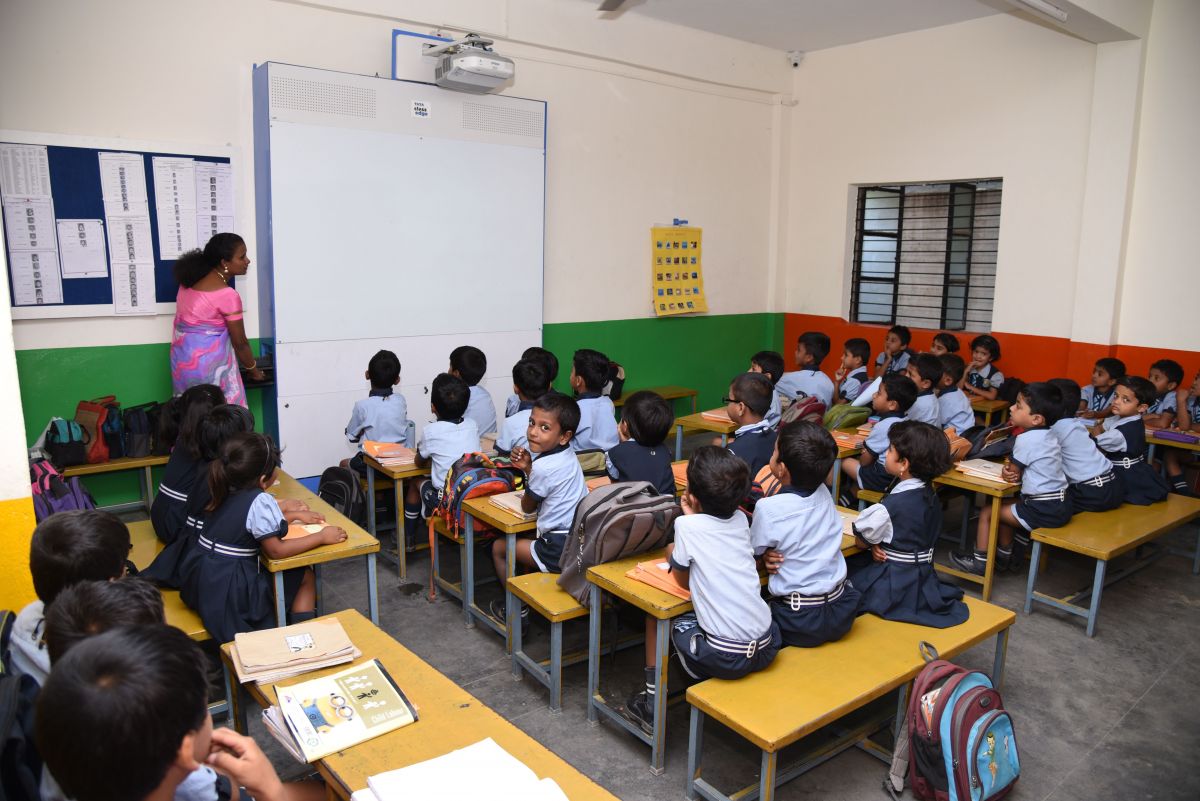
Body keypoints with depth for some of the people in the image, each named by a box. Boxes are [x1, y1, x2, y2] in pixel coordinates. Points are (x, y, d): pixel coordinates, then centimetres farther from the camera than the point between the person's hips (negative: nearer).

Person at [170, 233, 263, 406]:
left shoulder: (192, 278, 4)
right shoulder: (227, 295, -19)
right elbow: (239, 342, -11)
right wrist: (253, 370, 4)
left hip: (182, 358, 8)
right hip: (207, 364, -8)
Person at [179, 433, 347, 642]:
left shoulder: (225, 491, 4)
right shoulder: (259, 501, -20)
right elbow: (276, 550, -15)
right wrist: (321, 537, -9)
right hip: (227, 594, -8)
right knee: (306, 577, 7)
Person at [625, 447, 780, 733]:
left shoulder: (688, 526, -10)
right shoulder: (740, 519, 5)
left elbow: (683, 580, 5)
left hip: (725, 656, -5)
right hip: (767, 647, 6)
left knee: (656, 614, 17)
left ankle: (652, 704, 23)